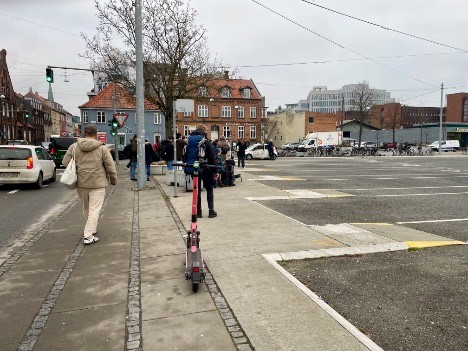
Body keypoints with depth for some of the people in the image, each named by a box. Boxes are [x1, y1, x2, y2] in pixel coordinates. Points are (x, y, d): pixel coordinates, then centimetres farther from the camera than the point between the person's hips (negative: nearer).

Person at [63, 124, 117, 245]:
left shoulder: (74, 147, 3)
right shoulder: (102, 148, -6)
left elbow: (65, 162, 5)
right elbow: (110, 166, -5)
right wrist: (113, 180, 9)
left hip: (81, 183, 4)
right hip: (97, 184, -4)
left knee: (86, 208, 20)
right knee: (94, 209, -1)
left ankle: (91, 229, 35)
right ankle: (88, 235, -5)